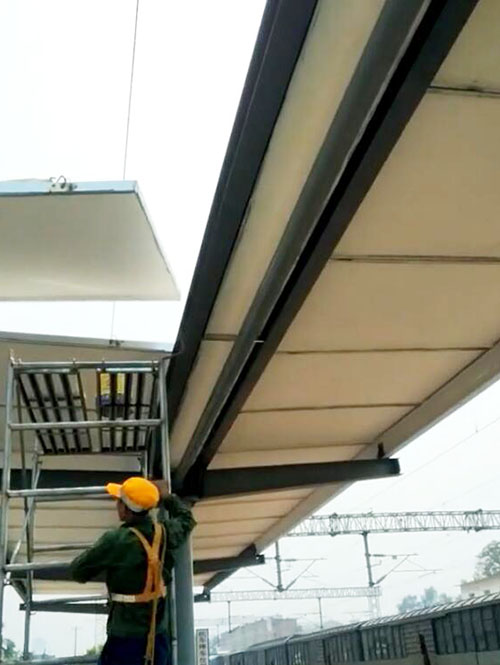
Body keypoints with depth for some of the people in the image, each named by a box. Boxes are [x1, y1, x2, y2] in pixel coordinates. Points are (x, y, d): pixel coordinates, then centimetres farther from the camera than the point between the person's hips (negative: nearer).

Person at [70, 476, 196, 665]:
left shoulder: (116, 541, -19)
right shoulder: (165, 532, -4)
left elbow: (78, 572, -8)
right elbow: (186, 520, 20)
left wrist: (97, 554, 10)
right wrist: (168, 498, 30)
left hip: (126, 640, -5)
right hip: (159, 636, 6)